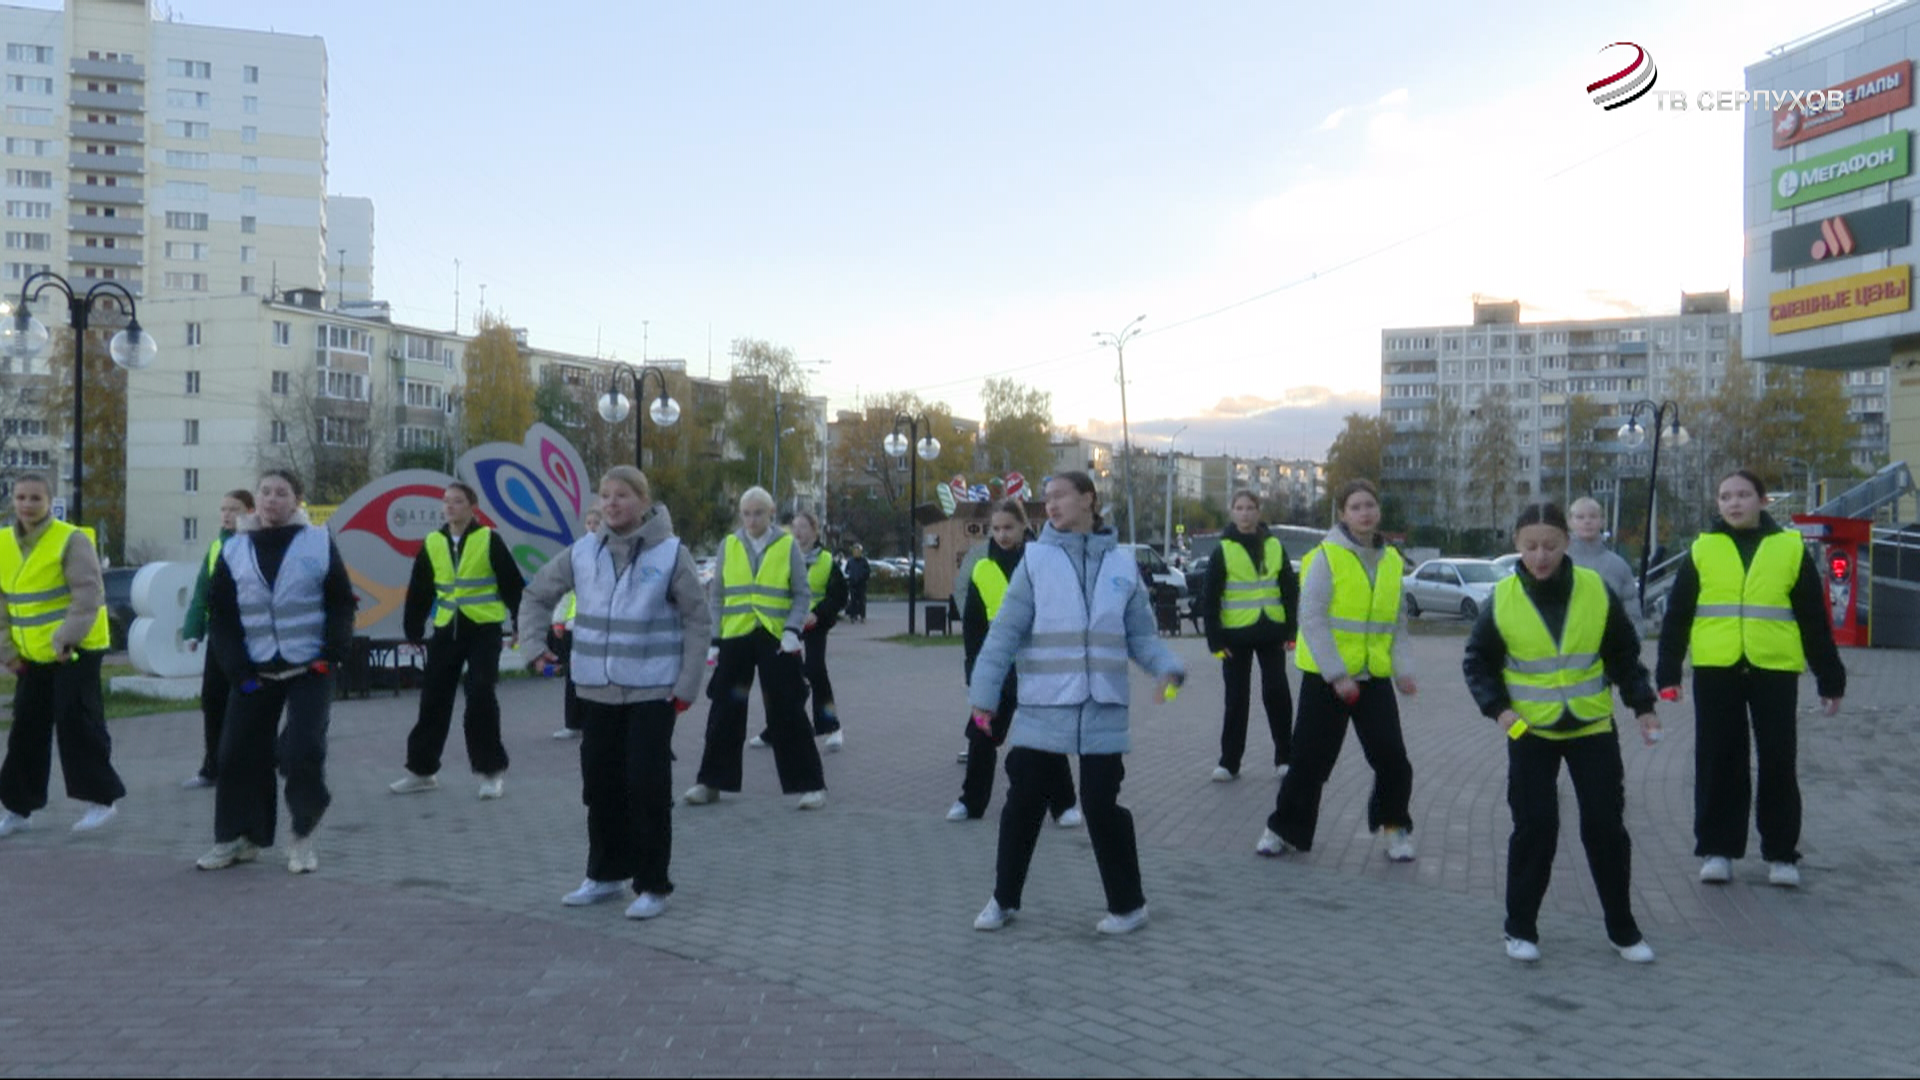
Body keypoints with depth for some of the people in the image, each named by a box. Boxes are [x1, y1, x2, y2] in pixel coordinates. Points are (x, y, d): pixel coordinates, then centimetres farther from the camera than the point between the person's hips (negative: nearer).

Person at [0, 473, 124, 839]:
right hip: (32, 655, 6)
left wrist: (66, 637, -24)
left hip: (75, 649, -6)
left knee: (76, 722, -10)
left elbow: (89, 593, -17)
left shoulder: (71, 539, -12)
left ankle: (101, 797, -1)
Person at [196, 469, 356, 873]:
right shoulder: (234, 551, 3)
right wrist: (236, 668, -6)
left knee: (303, 750, -11)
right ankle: (238, 836, 21)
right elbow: (220, 615, 5)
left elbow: (342, 604, -1)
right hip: (255, 673, 3)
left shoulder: (319, 543, -4)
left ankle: (303, 837, 7)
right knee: (239, 752, 4)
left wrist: (332, 654, -13)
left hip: (309, 670, -3)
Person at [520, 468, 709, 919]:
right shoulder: (583, 551, 1)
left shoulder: (671, 553, -10)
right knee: (600, 785, 13)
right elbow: (537, 593, 15)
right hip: (597, 691, 4)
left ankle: (653, 885, 11)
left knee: (648, 788, -2)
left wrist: (687, 685, -7)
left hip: (652, 692, -4)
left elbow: (698, 620, -5)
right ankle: (606, 874, 29)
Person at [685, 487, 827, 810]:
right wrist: (714, 640, 2)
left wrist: (792, 630, -14)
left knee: (787, 713, -1)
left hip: (776, 640, -2)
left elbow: (802, 595, 1)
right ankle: (711, 782, 20)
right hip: (735, 638, 3)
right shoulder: (729, 545, 5)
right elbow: (717, 596, 9)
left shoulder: (788, 545, -1)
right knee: (725, 712, 8)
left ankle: (811, 784, 8)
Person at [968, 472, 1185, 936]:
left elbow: (1141, 634, 7)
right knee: (1024, 802, 7)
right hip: (1041, 710, 0)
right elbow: (1006, 631, -3)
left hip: (1102, 710, 0)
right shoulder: (1036, 559, 0)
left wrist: (1167, 669, -11)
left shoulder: (1121, 563, 4)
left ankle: (1128, 904, 20)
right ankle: (1004, 898, 25)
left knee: (1102, 805, 3)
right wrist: (984, 691, -7)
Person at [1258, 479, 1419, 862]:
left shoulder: (1392, 560, 6)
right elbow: (1312, 619, -15)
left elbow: (1398, 622, 13)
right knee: (1309, 759, 2)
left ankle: (1395, 827, 24)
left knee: (1392, 758, 2)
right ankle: (1285, 829, 19)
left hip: (1374, 676, 4)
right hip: (1325, 676, -4)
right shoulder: (1326, 557, -11)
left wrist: (1402, 669, -1)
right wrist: (1336, 674, -19)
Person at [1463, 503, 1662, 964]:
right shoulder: (1502, 599, -10)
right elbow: (1478, 662, 0)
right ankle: (1520, 928, 13)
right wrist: (1497, 707, -13)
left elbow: (1624, 656, 4)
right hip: (1530, 732, -1)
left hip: (1593, 728, 1)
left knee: (1606, 826, 4)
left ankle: (1622, 928, 21)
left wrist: (1642, 706, -1)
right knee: (1534, 827, -3)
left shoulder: (1596, 590, -8)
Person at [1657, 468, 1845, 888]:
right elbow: (1677, 616, 5)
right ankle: (1717, 849, 15)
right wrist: (1668, 673, -1)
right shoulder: (1702, 549, 6)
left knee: (1778, 763, 5)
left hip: (1775, 669, 0)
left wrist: (1830, 678, 6)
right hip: (1715, 670, 0)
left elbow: (1814, 620, 7)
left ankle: (1781, 853, 18)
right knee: (1718, 762, 5)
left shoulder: (1790, 547, 5)